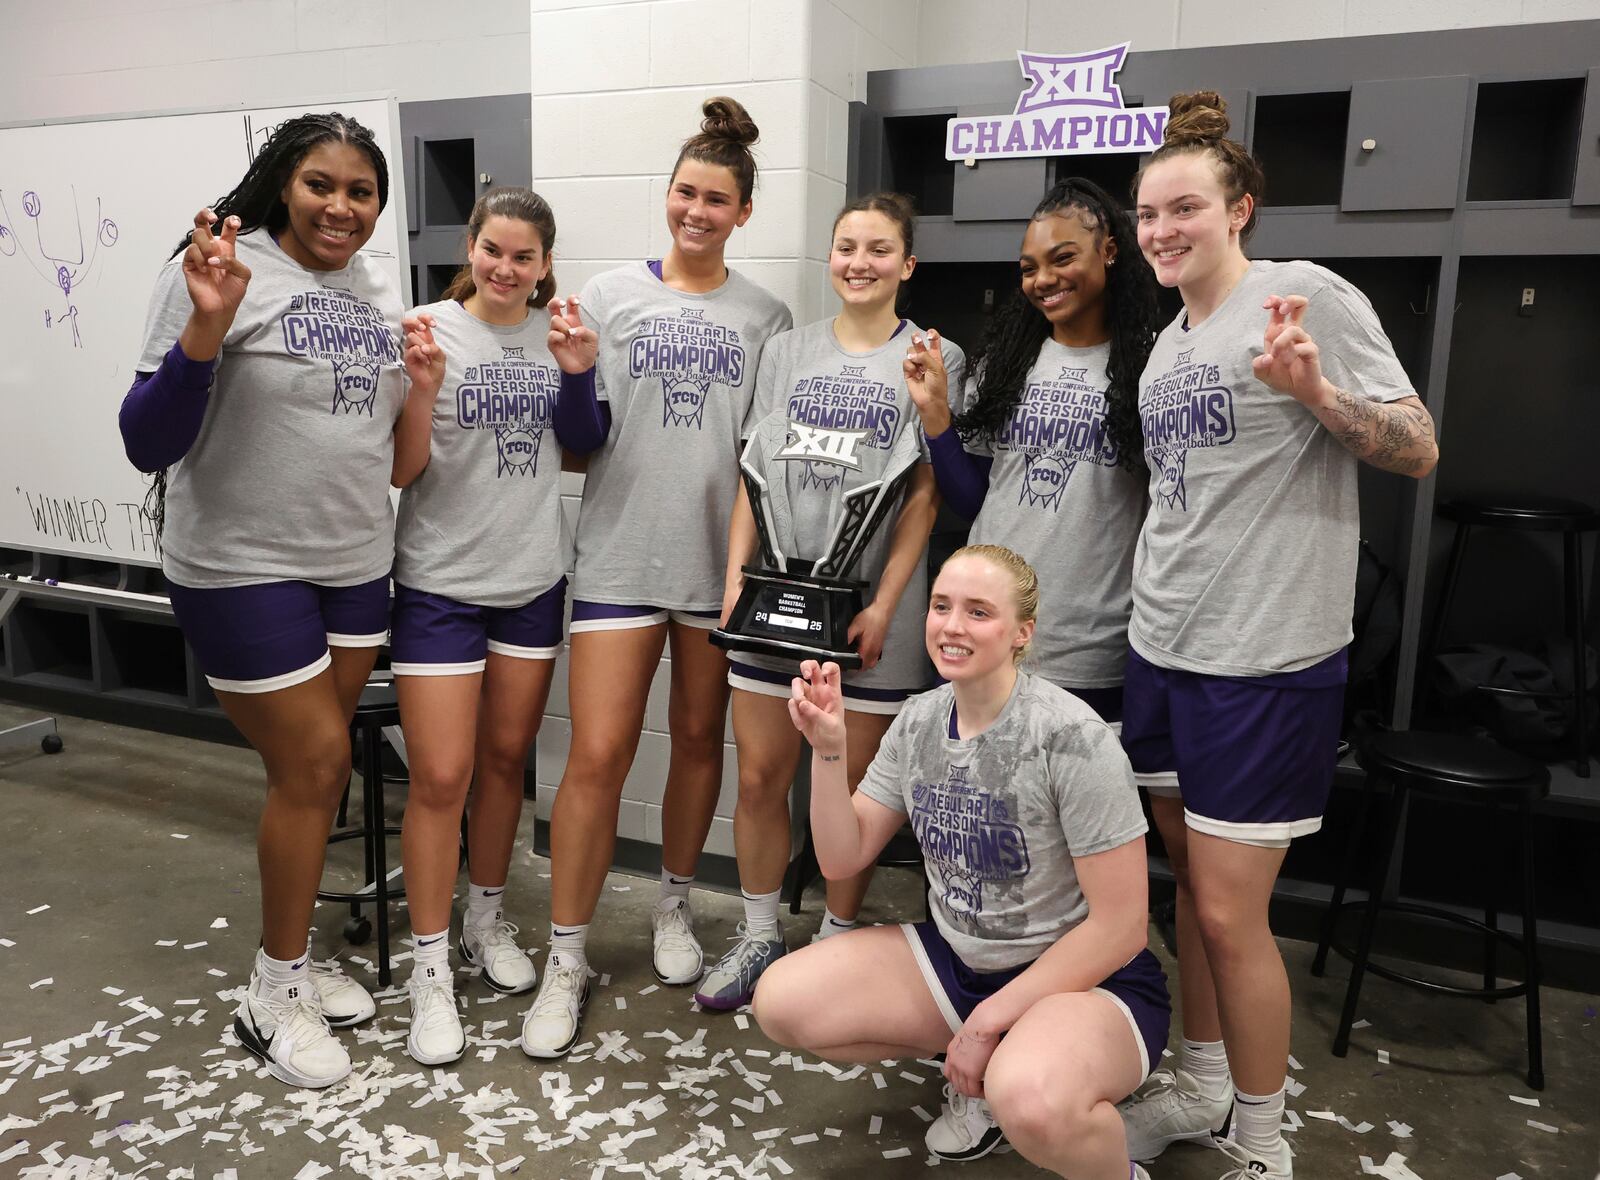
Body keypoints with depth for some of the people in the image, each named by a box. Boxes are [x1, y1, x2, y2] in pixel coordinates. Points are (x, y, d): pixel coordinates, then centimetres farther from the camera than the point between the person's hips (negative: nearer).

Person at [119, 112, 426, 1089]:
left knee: (314, 768, 13)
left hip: (357, 565, 6)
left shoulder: (381, 294, 7)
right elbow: (148, 445, -17)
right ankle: (273, 999, 18)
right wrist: (206, 326, -30)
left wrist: (420, 388, -3)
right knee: (315, 764, -3)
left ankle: (293, 960, 32)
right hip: (244, 568, -6)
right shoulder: (227, 271, -13)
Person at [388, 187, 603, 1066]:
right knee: (440, 776, -4)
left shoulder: (556, 333, 4)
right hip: (440, 582, -4)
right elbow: (400, 471, -10)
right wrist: (422, 383, -25)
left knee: (506, 757, 15)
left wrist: (578, 374, -9)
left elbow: (580, 451, 7)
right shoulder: (430, 329, -8)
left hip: (532, 579, 4)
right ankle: (429, 969, 12)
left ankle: (487, 921, 35)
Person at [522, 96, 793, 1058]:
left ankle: (675, 907, 35)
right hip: (621, 552, -2)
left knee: (700, 736, 13)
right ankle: (567, 959, 10)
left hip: (721, 553, 2)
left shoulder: (766, 317, 8)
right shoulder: (610, 296, 4)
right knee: (598, 755, -5)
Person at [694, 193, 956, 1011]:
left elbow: (926, 495, -4)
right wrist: (736, 572, 1)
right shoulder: (786, 352, 12)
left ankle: (836, 944, 24)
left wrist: (884, 604, -10)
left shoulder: (934, 359, 1)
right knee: (760, 776, 7)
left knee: (851, 788, 6)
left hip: (869, 605, -3)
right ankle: (758, 938, 25)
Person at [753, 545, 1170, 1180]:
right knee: (780, 1001, -10)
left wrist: (988, 1022, -16)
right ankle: (977, 1075, 11)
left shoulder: (1072, 738, -22)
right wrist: (829, 748, -16)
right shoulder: (919, 720, -2)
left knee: (1031, 1104, -39)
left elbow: (1119, 925, -18)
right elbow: (842, 858, 0)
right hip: (956, 957, 7)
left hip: (1087, 978, -6)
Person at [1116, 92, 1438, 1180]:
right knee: (1191, 881, 16)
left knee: (1228, 913, -2)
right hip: (1163, 648, 7)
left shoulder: (1307, 295, -9)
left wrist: (1312, 390, -27)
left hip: (1265, 660, -7)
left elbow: (1418, 450, -11)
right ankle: (1201, 1086, 34)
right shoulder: (1170, 339, 13)